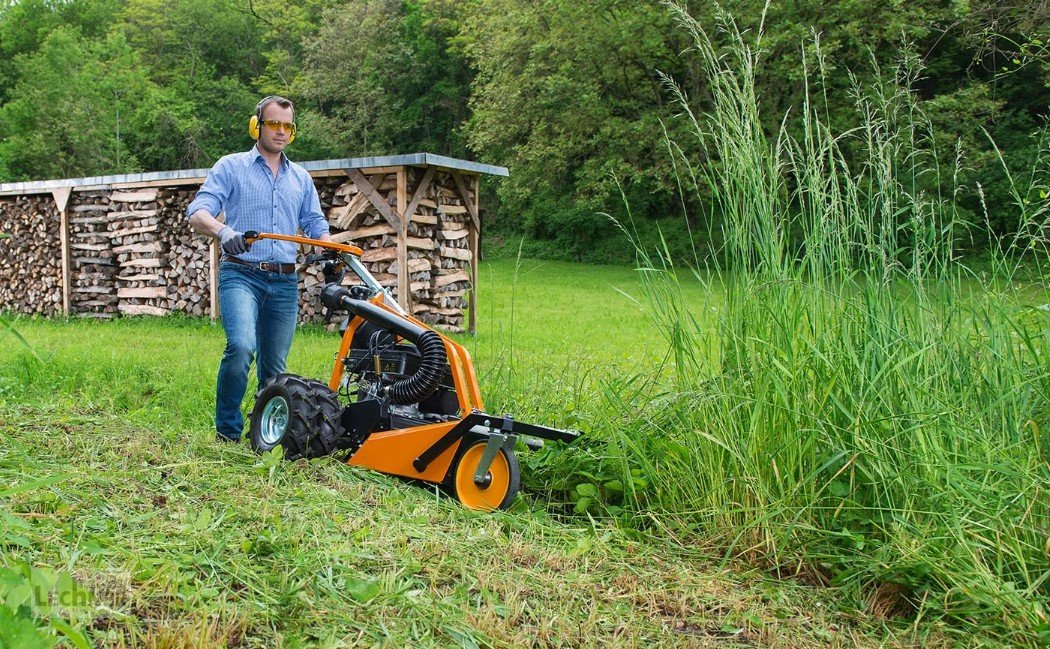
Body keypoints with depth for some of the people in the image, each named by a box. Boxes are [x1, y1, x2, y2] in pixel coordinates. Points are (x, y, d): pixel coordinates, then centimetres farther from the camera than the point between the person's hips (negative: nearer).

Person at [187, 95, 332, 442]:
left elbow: (316, 225, 21)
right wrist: (222, 230, -28)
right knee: (242, 346, -26)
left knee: (274, 367, 6)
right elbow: (197, 213, -5)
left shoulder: (300, 178, 19)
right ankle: (227, 432, -12)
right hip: (241, 274, -4)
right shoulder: (231, 167, 6)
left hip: (285, 281, 5)